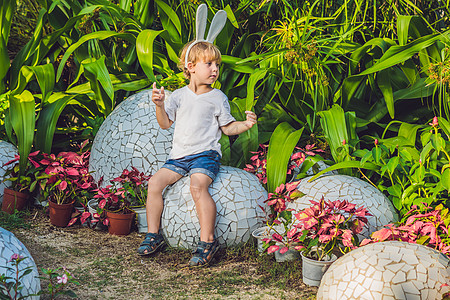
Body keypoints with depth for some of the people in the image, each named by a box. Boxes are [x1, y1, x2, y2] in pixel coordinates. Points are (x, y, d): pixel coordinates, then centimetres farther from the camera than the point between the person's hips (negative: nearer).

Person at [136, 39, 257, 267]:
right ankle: (153, 236, -1)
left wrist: (246, 125, -9)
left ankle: (207, 241, -24)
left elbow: (228, 128, 10)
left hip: (205, 154, -4)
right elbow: (165, 124, 10)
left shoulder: (218, 98, 4)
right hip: (179, 156, 4)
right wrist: (160, 105, -7)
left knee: (197, 185, -31)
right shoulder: (179, 96, 11)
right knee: (155, 182, -14)